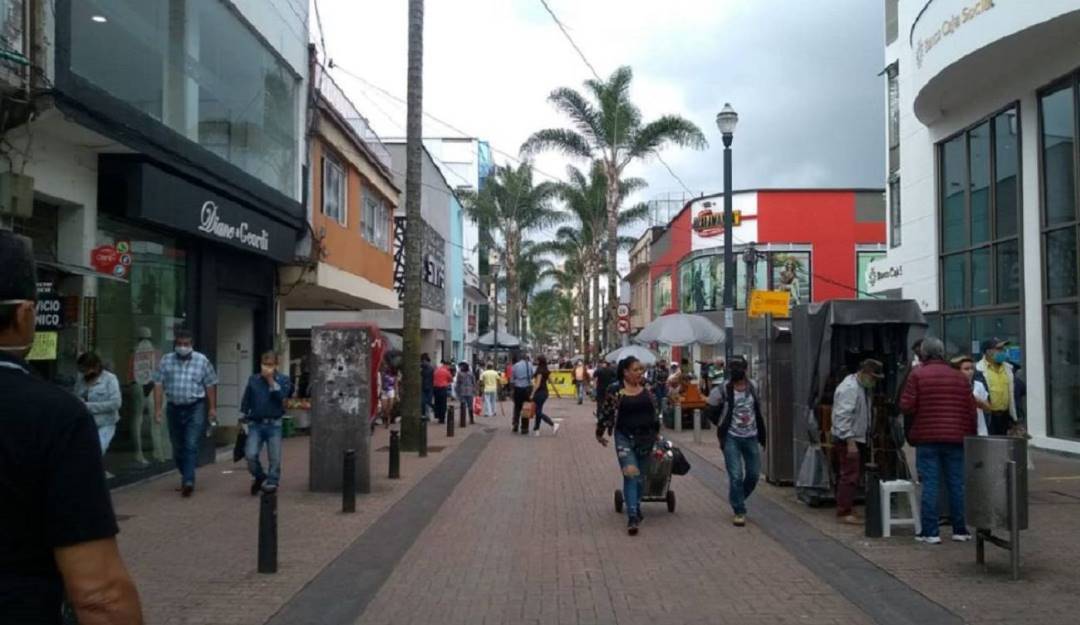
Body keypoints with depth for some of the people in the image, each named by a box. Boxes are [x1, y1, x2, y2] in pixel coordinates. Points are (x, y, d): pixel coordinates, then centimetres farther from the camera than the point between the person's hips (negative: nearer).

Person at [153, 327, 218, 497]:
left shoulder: (202, 361, -2)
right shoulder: (166, 361, 2)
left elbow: (210, 385, 2)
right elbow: (158, 385, 1)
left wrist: (212, 408, 1)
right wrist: (158, 408, -5)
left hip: (195, 408, -3)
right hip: (174, 408, 3)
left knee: (191, 446, -13)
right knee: (178, 447, 13)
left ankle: (188, 481, -16)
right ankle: (186, 477, 30)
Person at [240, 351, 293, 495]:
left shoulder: (283, 380, 1)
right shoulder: (253, 380, 6)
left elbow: (281, 396, -16)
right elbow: (246, 401, 11)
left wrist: (271, 380, -16)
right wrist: (245, 417, 9)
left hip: (274, 424, -1)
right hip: (256, 424, 1)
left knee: (274, 458, 0)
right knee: (250, 455, -9)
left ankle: (271, 482, 16)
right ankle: (259, 477, 17)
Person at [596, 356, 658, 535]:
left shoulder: (646, 387, 3)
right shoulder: (615, 390, -10)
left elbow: (653, 410, 14)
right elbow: (606, 412, -3)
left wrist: (657, 431, 19)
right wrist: (600, 433, 4)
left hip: (646, 438, 4)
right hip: (625, 438, -4)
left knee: (640, 476, 14)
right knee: (630, 475, -12)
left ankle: (636, 508, 31)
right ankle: (632, 517, -12)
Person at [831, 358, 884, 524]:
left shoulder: (863, 387, 14)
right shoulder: (849, 388, -18)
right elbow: (843, 417, -24)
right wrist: (850, 442, -26)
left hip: (858, 437, 10)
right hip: (848, 438, -10)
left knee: (853, 475, 13)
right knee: (849, 476, -10)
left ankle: (846, 510, 20)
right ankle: (844, 513, -7)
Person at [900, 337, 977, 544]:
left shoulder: (917, 375, -4)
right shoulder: (960, 378, 9)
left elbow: (906, 406, -10)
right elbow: (971, 410, 8)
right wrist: (970, 436, 15)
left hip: (927, 437, -3)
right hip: (955, 439, 3)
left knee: (929, 485, -1)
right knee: (957, 485, 10)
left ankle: (930, 532, -2)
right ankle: (960, 530, 15)